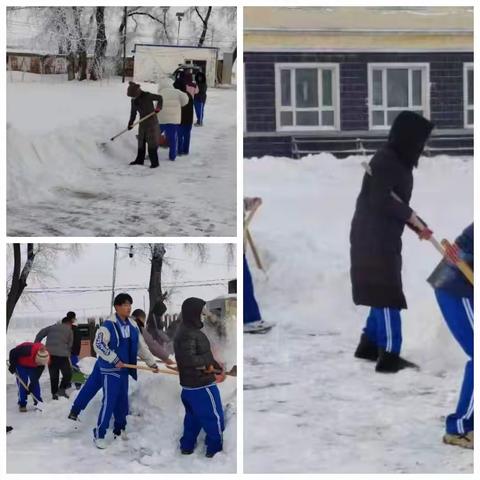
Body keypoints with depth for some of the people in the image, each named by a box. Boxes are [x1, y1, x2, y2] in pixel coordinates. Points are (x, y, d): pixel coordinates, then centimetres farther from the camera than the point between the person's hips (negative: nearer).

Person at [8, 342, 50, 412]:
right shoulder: (27, 350, -45)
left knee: (35, 382, -5)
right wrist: (12, 365, -20)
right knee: (23, 382, -12)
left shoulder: (44, 358, -29)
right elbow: (13, 352, -29)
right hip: (20, 364, -4)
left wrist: (31, 386, -24)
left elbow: (37, 375, -21)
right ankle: (22, 404, -4)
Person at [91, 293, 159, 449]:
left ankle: (119, 429, 29)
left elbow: (141, 346, 14)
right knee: (109, 402, -9)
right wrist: (114, 360, -22)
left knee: (122, 401, 14)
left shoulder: (132, 326, 7)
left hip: (124, 369, 7)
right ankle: (99, 435, -3)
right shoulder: (109, 325, -17)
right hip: (110, 370, -7)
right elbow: (98, 344, -23)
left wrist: (152, 362, 10)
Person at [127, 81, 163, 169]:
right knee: (141, 142, 13)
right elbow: (133, 112, 14)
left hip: (151, 121, -7)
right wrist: (130, 123, 7)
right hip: (142, 123, 7)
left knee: (152, 143, -7)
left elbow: (159, 98, -11)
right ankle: (140, 160, 24)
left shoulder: (147, 96, -16)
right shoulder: (134, 101, 4)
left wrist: (158, 107, -25)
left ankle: (154, 162, -3)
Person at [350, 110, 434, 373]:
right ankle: (388, 356, -5)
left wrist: (417, 225, 8)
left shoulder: (398, 161, 13)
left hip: (384, 237, 10)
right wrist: (414, 219, -14)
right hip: (373, 238, -10)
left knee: (384, 294, 16)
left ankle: (368, 346, 26)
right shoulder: (385, 161, -17)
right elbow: (382, 201, -23)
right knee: (387, 295, -7)